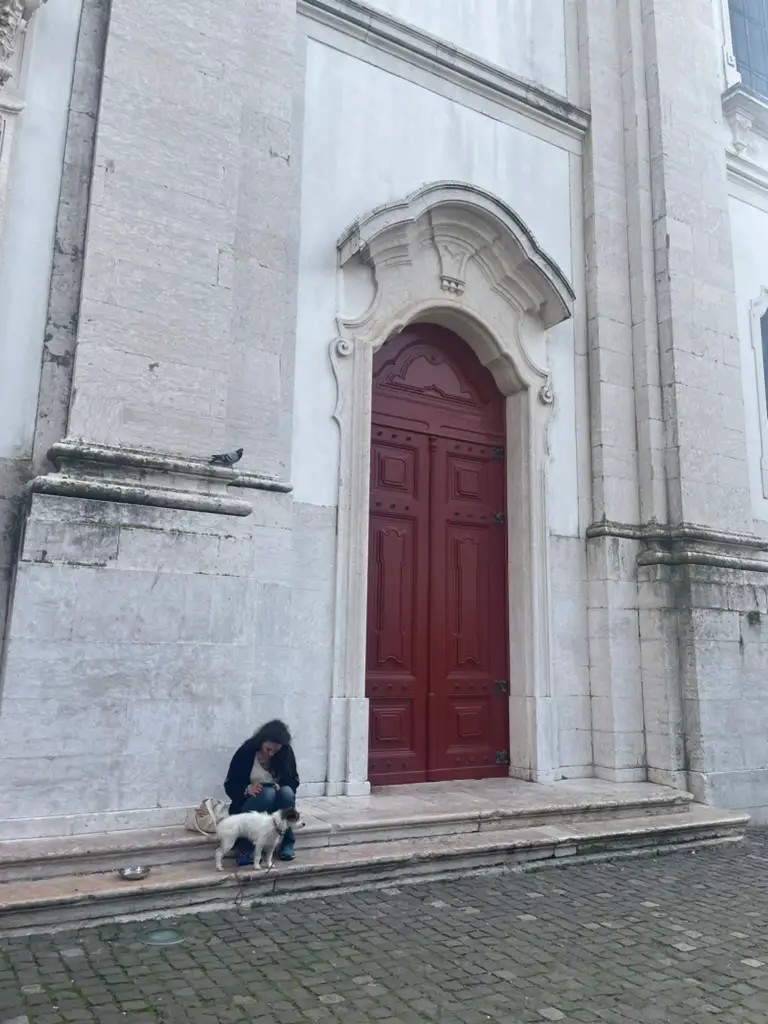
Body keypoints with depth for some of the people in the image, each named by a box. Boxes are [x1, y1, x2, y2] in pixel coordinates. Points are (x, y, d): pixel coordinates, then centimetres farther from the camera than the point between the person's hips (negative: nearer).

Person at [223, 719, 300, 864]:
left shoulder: (286, 752, -8)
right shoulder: (246, 751, -15)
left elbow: (294, 781, 0)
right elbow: (230, 785, -11)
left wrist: (280, 786, -21)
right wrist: (247, 789, -30)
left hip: (277, 804, 2)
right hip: (249, 803, -2)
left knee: (286, 792, -30)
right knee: (267, 793, -34)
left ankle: (287, 845, -21)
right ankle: (247, 849, -32)